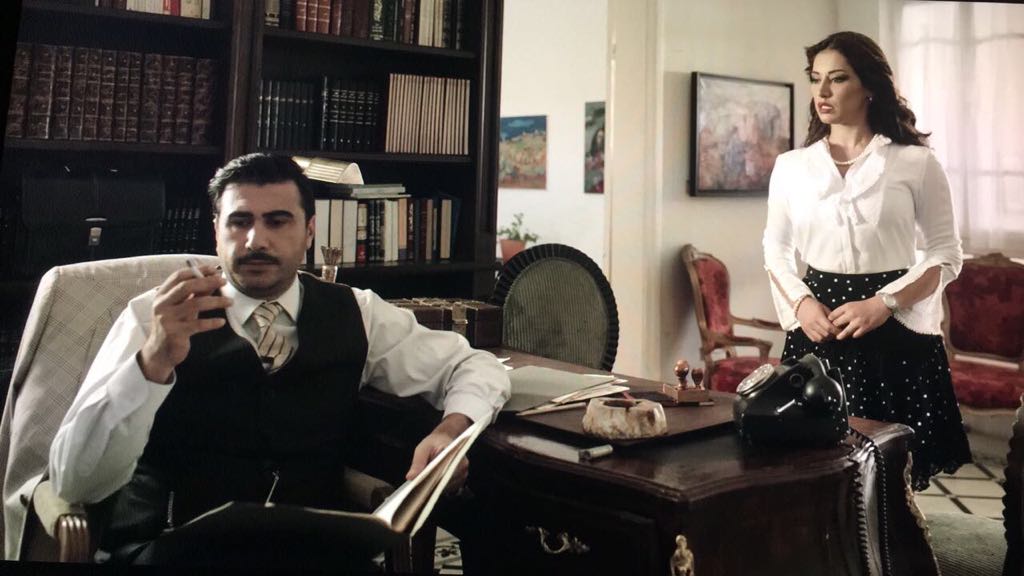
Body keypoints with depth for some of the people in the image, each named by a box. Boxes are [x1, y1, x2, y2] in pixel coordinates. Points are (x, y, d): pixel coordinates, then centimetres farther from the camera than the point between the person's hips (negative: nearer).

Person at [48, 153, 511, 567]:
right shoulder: (155, 316, 0)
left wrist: (452, 429, -6)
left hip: (311, 546, 3)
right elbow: (74, 482, -9)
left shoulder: (354, 315, 8)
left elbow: (476, 366, 16)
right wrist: (153, 362, -25)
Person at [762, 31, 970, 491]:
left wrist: (883, 304, -14)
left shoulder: (915, 162, -1)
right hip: (817, 327, 2)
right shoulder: (790, 165, 7)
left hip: (896, 331, -2)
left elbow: (946, 253, 0)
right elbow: (775, 249, 13)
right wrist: (802, 303, -6)